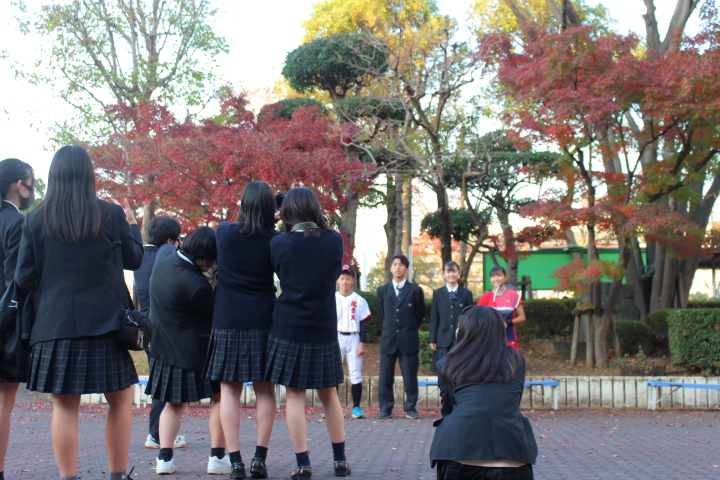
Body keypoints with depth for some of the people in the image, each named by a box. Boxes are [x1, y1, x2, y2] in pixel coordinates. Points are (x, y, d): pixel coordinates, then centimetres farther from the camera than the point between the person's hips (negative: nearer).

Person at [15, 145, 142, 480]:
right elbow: (133, 260, 8)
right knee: (121, 399, 12)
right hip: (104, 323, -1)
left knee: (64, 405, 7)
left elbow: (24, 279, 0)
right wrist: (132, 224, 22)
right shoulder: (111, 214, -4)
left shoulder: (35, 220, -1)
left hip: (55, 325, 1)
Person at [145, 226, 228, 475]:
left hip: (163, 347, 8)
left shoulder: (165, 255, -6)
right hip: (193, 351, -7)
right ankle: (217, 457, 8)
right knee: (221, 397, 9)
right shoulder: (195, 285, -28)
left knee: (175, 404, 19)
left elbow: (167, 244, 19)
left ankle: (164, 457, 11)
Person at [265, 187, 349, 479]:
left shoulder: (278, 244, -7)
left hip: (288, 330, -2)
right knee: (329, 395, 13)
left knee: (295, 396, 4)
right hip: (324, 329, 2)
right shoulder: (334, 241, -3)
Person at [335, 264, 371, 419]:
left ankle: (356, 408, 6)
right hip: (336, 338, 1)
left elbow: (363, 323, 3)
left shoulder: (360, 300, 4)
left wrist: (362, 343, -5)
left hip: (353, 338, 0)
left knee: (356, 374, -1)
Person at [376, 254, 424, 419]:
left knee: (410, 376, 1)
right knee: (385, 377, 1)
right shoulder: (382, 291, 9)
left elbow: (420, 314, 11)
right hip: (388, 339, 2)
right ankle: (385, 409, 9)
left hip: (409, 340, -2)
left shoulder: (415, 290, 3)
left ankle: (410, 408, 10)